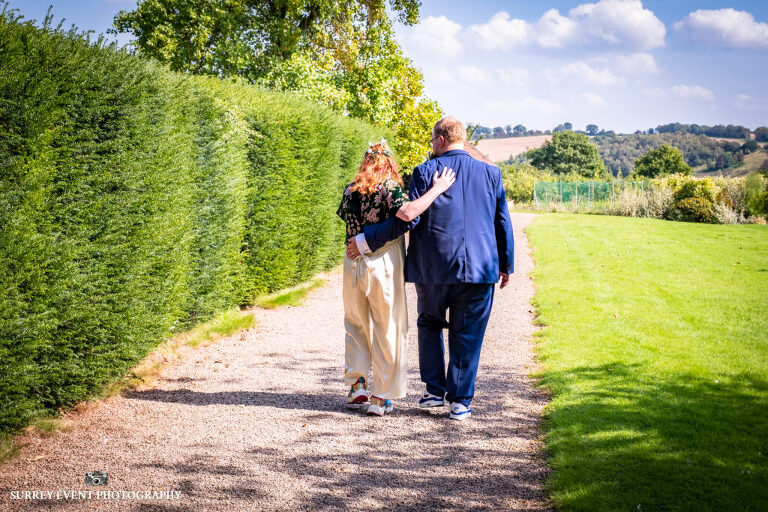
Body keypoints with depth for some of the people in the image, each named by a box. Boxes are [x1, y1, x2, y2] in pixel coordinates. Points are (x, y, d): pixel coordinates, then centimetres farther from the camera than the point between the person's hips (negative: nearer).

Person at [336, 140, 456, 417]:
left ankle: (356, 384, 12)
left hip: (354, 262, 4)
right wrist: (437, 189, -19)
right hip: (383, 263, -4)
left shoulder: (350, 190, 6)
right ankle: (380, 397, 8)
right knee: (387, 329, 5)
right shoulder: (389, 187, -9)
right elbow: (408, 212, -26)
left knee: (356, 324, 20)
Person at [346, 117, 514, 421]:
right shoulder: (490, 173, 5)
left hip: (433, 269, -2)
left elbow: (407, 219, -11)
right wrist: (506, 264, 19)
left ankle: (435, 390, 18)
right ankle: (460, 401, 8)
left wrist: (365, 241, -3)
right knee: (467, 335, 8)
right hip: (479, 268, 2)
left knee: (429, 325, 19)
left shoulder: (425, 172, -5)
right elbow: (503, 223, 9)